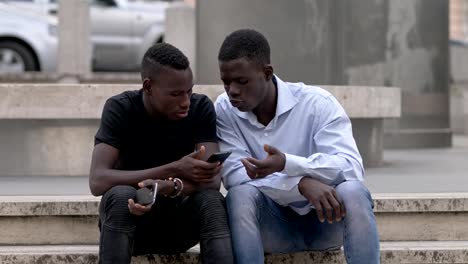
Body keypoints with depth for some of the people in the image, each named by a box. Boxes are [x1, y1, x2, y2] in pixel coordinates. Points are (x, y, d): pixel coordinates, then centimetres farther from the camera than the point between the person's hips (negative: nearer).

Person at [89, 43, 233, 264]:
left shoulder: (201, 108, -10)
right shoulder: (120, 109, -16)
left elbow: (212, 179, -20)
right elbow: (98, 181, -28)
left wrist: (170, 187, -41)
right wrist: (174, 169, -31)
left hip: (180, 221, 2)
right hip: (129, 220, -2)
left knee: (212, 200, -30)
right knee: (121, 195, -34)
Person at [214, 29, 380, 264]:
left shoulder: (317, 102, -13)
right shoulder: (224, 109, -8)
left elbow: (352, 167, -24)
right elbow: (234, 175, -18)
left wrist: (287, 164, -39)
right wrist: (302, 184, -32)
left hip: (324, 220, -1)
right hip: (275, 225, 1)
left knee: (352, 191, -32)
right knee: (241, 194, -30)